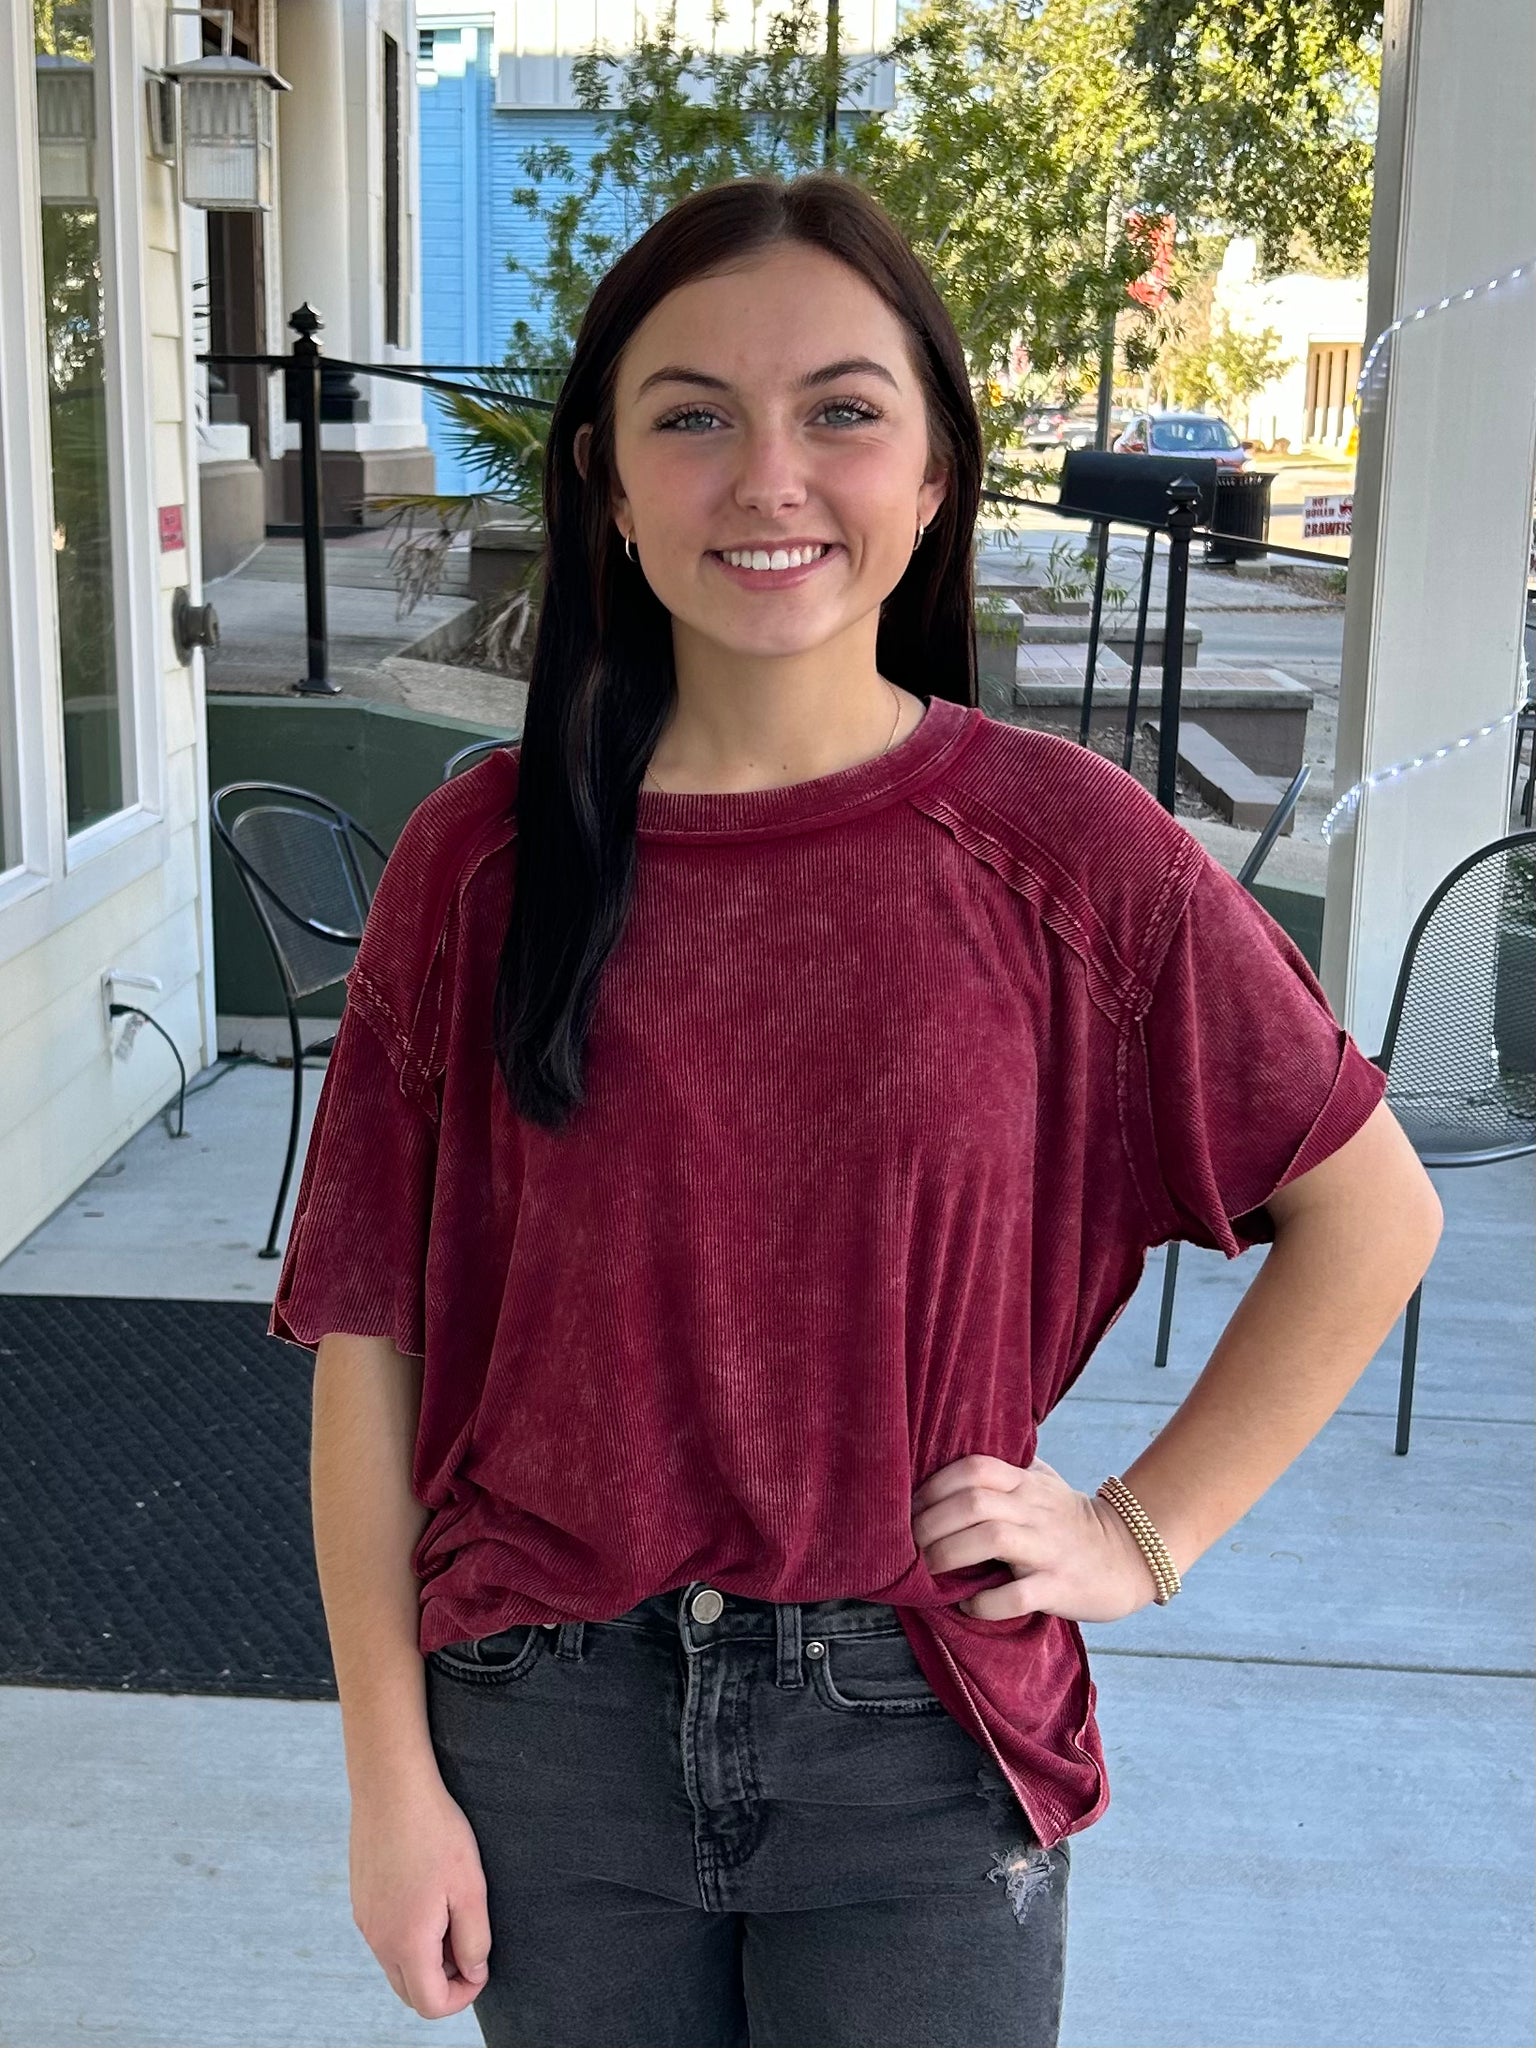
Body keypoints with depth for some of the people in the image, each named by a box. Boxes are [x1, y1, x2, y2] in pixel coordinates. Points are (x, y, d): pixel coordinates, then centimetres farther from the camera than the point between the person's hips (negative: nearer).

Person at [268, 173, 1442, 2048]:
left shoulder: (1061, 848, -10)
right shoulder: (480, 858, -7)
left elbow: (1372, 1213, 0)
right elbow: (369, 1335, -4)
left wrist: (1145, 1532, -4)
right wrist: (392, 1781, -3)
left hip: (920, 1745, -1)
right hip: (547, 1726, 1)